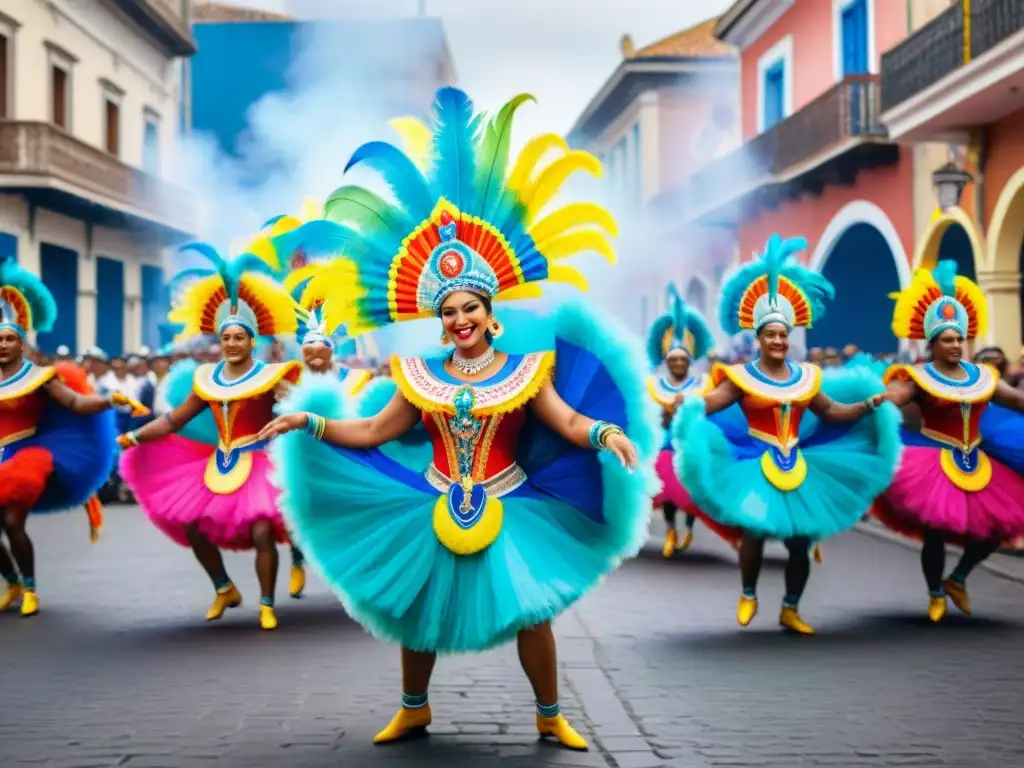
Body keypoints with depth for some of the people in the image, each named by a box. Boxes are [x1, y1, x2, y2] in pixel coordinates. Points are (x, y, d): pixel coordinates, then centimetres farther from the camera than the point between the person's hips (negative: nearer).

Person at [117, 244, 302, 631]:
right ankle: (224, 589, 27)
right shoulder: (207, 378, 5)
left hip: (258, 463, -5)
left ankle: (267, 605, 1)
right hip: (218, 463, 5)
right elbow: (174, 420, 9)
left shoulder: (269, 375, -8)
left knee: (261, 531, -18)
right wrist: (135, 437, 2)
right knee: (193, 527, 4)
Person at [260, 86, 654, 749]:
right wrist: (310, 423, -4)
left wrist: (608, 433, -36)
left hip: (507, 507, -2)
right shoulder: (422, 376, 1)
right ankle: (413, 710, 31)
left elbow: (569, 423, -15)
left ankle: (551, 715, 18)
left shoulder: (525, 368, -5)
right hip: (436, 509, 3)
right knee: (417, 608, 11)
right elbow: (373, 431, 4)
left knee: (529, 610, 0)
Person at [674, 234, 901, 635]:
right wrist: (687, 408, -37)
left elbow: (832, 412, 16)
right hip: (756, 466, -4)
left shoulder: (805, 377, 7)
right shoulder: (742, 377, -6)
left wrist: (869, 405, 6)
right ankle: (748, 596, 23)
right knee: (754, 533, -3)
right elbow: (706, 404, -17)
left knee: (800, 542, 6)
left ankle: (790, 610, 20)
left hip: (798, 466, 4)